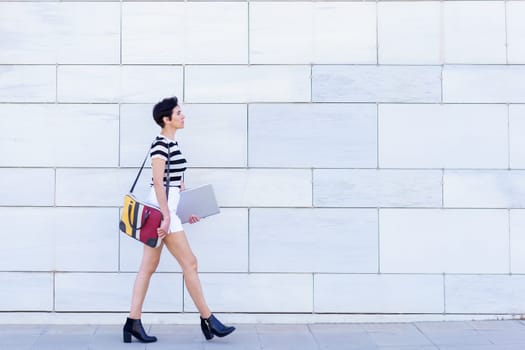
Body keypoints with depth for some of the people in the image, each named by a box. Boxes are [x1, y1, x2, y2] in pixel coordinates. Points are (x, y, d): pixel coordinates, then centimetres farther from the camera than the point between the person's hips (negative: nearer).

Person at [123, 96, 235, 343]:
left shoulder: (172, 143, 16)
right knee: (189, 263, -2)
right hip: (162, 209, -10)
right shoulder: (160, 145, -14)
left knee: (148, 267, 9)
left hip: (166, 208, 10)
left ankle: (134, 322, 13)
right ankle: (207, 319, 8)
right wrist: (167, 216, -21)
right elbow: (158, 183, -19)